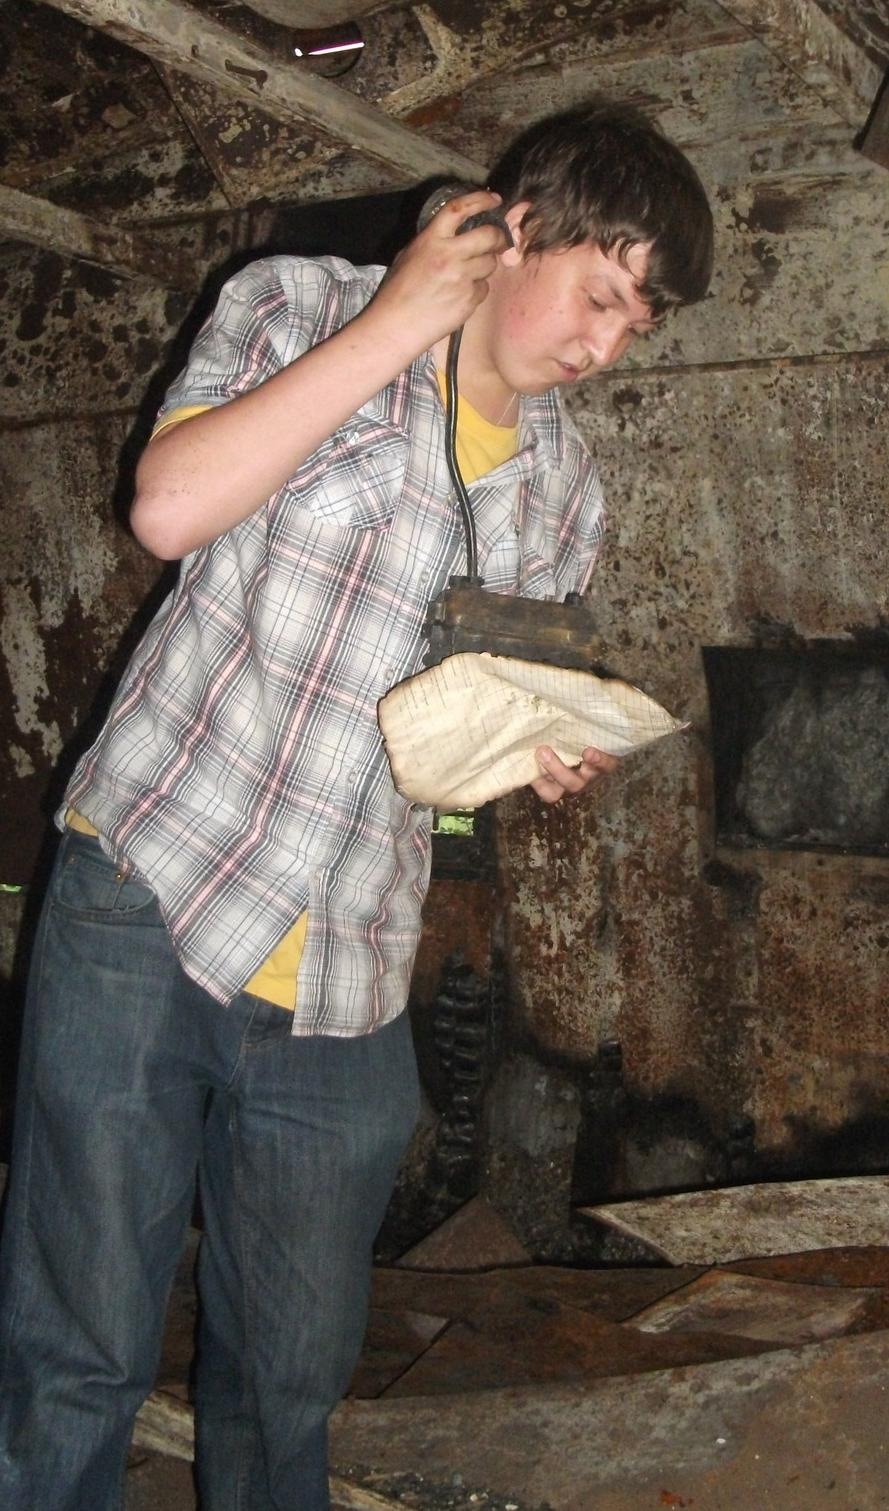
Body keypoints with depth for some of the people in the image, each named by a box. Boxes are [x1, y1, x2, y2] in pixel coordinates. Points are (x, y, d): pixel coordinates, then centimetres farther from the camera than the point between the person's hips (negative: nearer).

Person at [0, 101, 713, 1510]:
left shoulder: (565, 491, 13)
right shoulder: (299, 306, 1)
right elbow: (170, 507, -17)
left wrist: (549, 759, -2)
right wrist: (393, 325, -13)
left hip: (346, 990, 4)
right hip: (147, 910, -4)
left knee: (292, 1382, 13)